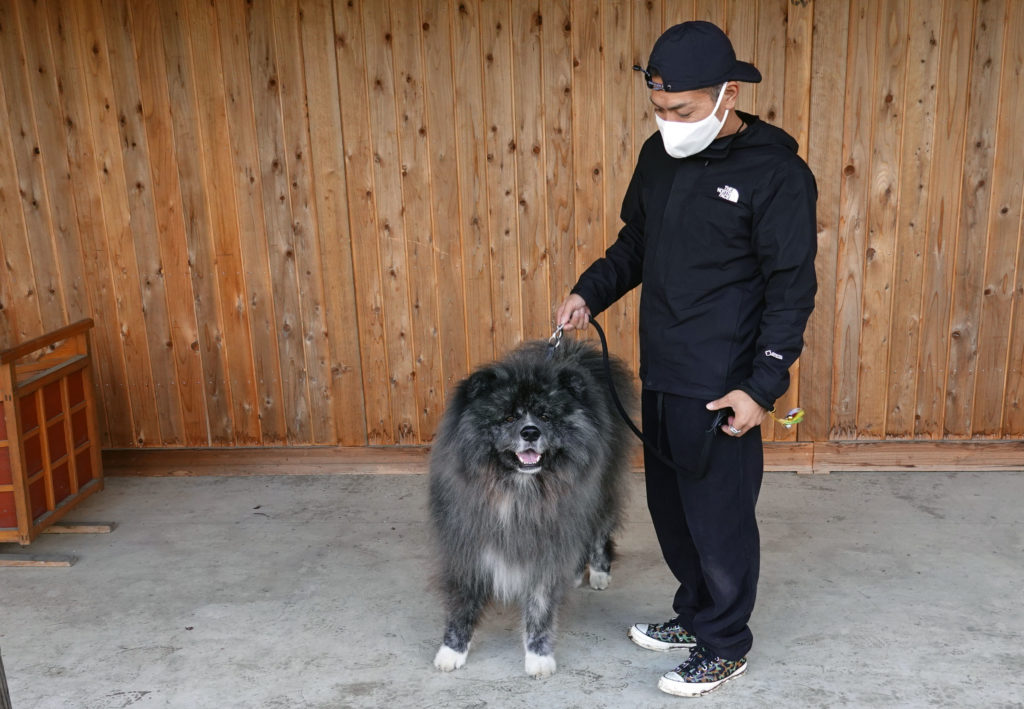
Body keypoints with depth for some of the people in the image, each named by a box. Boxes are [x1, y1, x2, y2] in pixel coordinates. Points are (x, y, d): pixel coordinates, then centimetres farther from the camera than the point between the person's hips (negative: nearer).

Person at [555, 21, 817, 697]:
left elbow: (793, 289, -13)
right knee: (671, 508, 19)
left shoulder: (776, 172, -14)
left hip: (721, 389, -7)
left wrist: (762, 388, -17)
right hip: (660, 376, 7)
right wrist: (589, 293, 3)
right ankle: (695, 613, 40)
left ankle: (725, 647, 26)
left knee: (720, 520, 6)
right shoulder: (659, 155, 6)